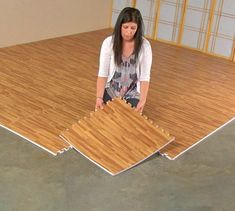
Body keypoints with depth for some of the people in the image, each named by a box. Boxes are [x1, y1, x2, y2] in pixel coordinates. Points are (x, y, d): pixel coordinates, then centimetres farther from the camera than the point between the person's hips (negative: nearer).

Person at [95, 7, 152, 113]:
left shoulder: (144, 45, -15)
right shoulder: (109, 42, -14)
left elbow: (145, 76, -13)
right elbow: (102, 73, -13)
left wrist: (142, 100, -24)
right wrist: (99, 97, -22)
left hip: (132, 93, 0)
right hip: (111, 90, 0)